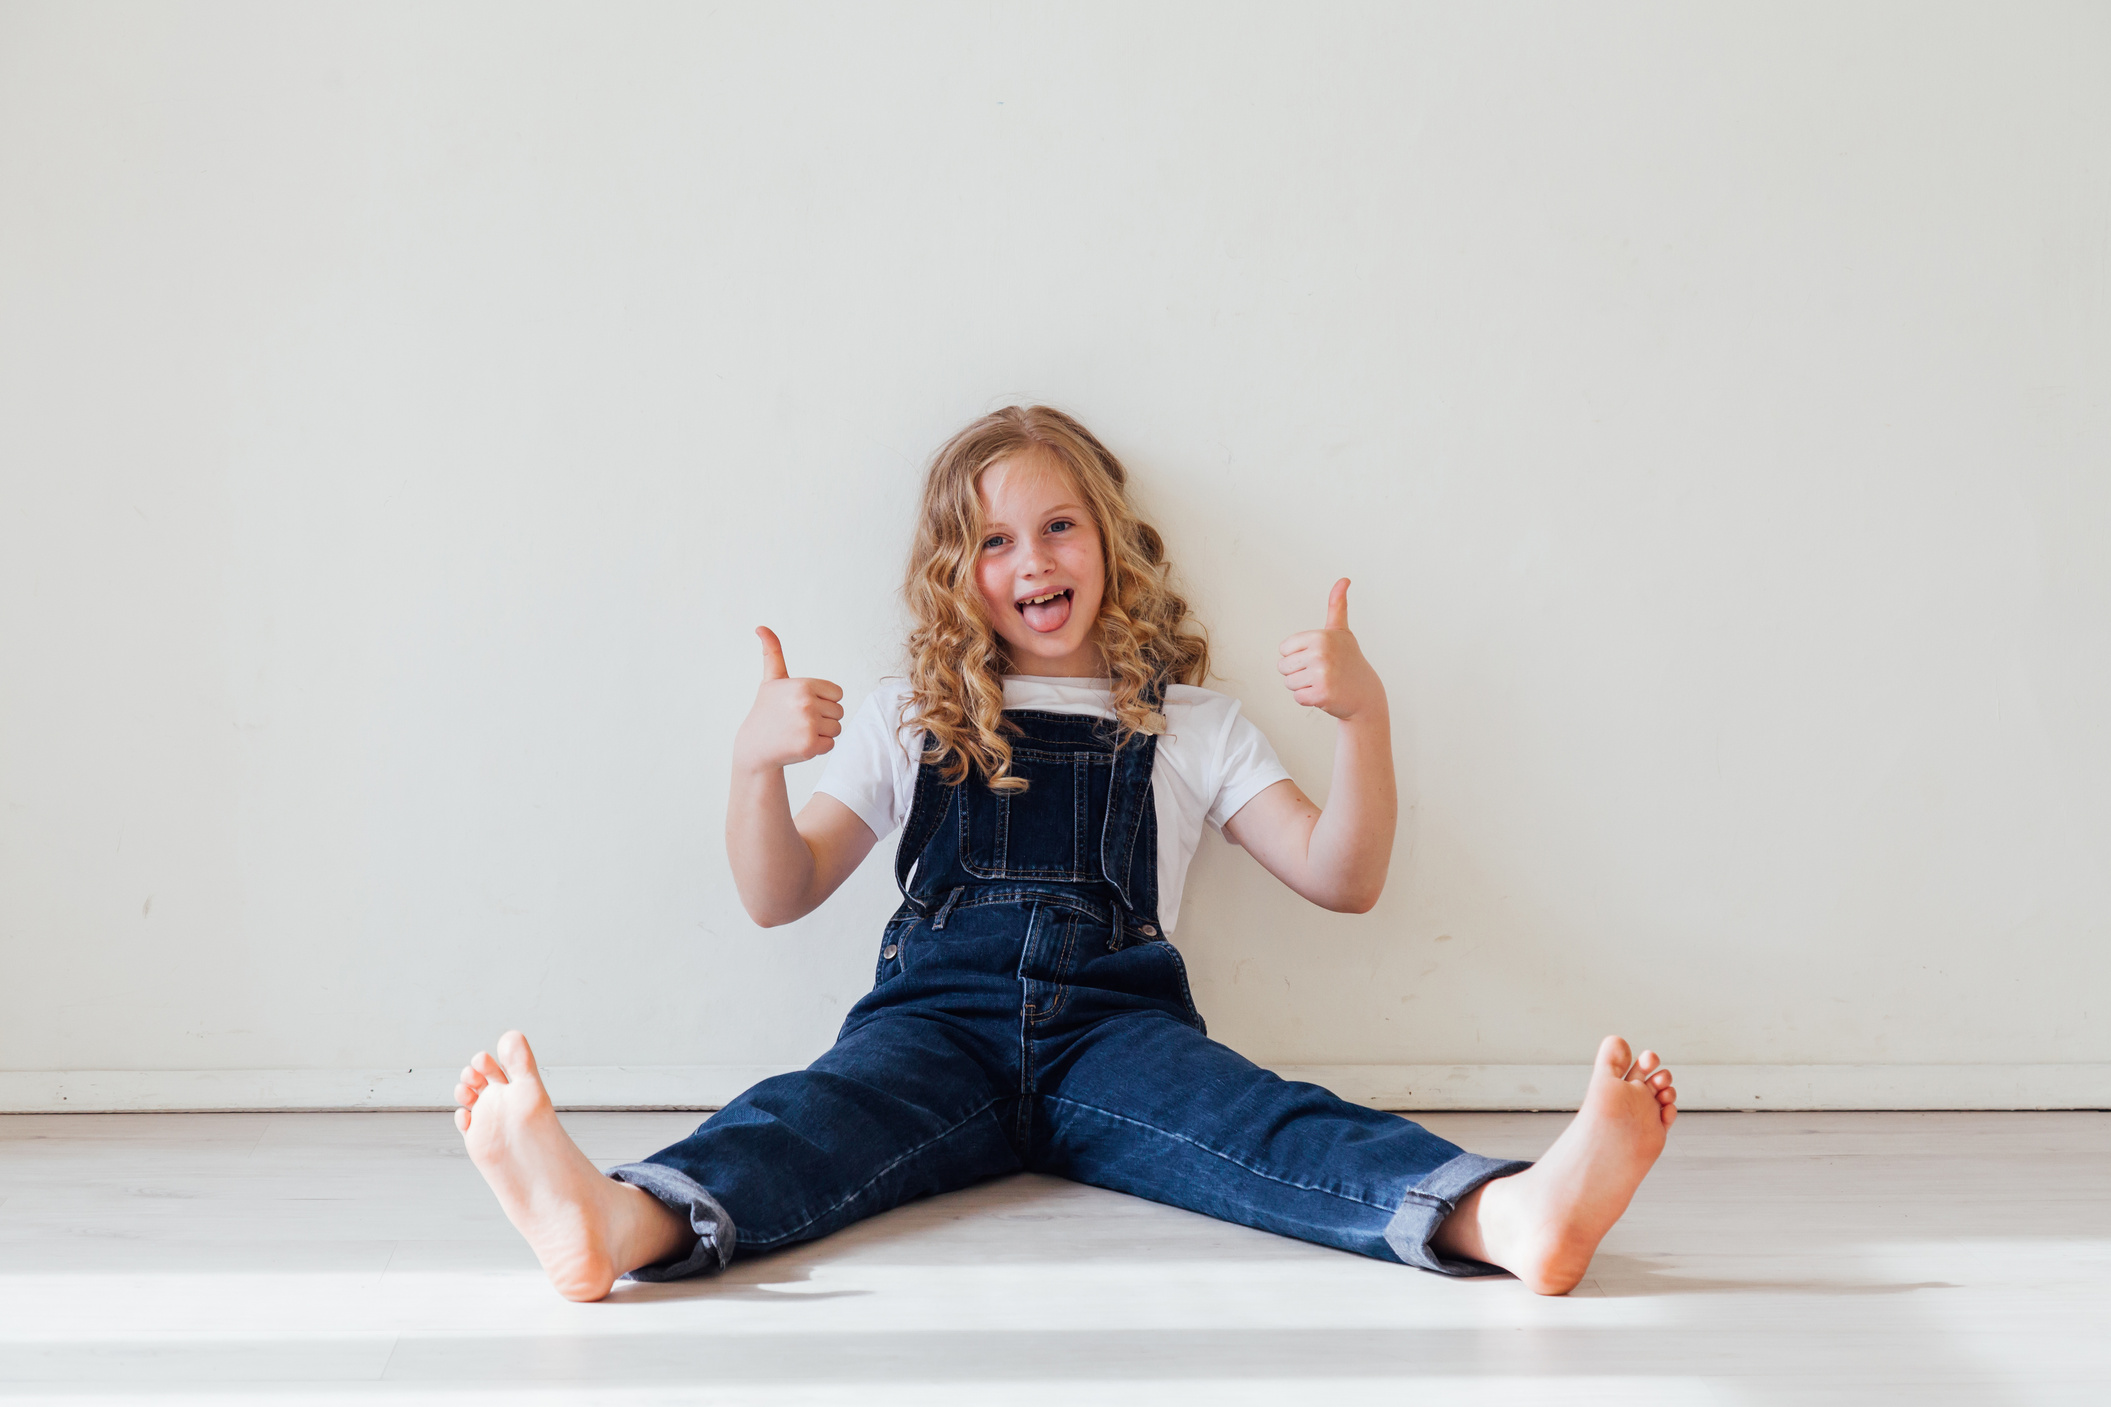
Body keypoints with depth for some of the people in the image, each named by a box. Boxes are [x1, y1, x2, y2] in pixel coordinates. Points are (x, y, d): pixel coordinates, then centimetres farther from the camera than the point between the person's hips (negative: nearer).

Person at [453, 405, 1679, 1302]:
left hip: (1114, 1026, 0)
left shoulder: (1193, 724, 23)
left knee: (1259, 1121, -33)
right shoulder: (909, 723, 23)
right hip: (941, 1020, 1)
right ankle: (622, 1221, -65)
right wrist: (758, 763, -4)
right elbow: (781, 896, 17)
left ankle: (1506, 1215, -62)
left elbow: (1341, 877, 13)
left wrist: (1364, 716, -3)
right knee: (817, 1113, -33)